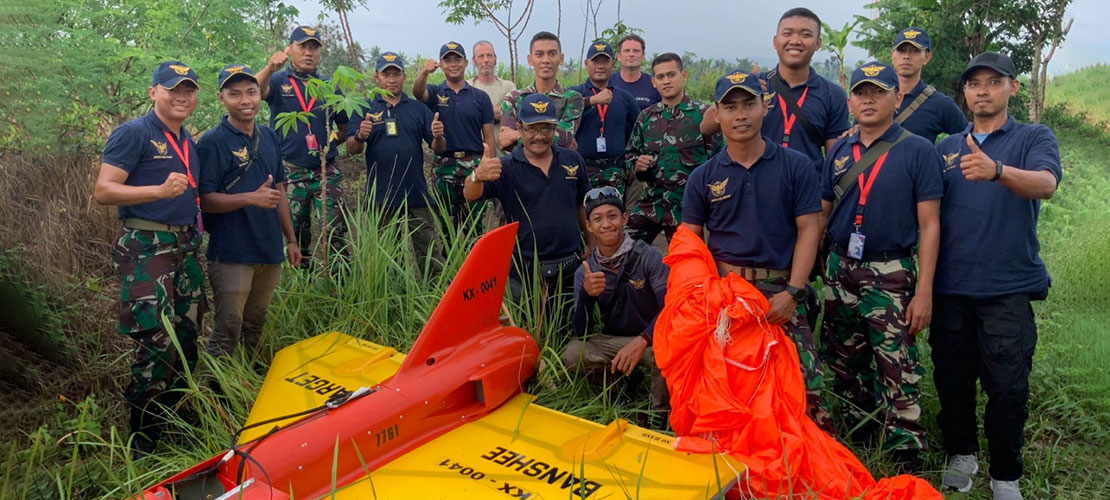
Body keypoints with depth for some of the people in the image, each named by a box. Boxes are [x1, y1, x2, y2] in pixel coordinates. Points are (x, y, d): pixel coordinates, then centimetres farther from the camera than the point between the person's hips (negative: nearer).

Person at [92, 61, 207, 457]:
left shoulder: (189, 142, 17)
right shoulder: (134, 133, -7)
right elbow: (103, 191, -14)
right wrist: (160, 190, -26)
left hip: (186, 247, 8)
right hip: (146, 249, -8)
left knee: (186, 339, 10)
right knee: (157, 343, -10)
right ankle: (143, 444, 4)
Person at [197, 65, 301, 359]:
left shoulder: (270, 137, 9)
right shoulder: (212, 143, -10)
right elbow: (206, 200, -14)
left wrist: (291, 239, 13)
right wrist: (252, 198, -28)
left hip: (270, 249, 6)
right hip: (231, 254, -6)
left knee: (255, 326, 17)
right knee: (228, 330, 0)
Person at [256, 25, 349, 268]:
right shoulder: (278, 82, 3)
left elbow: (344, 127, 17)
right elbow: (256, 91, -21)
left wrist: (330, 143, -1)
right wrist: (270, 69, -40)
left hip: (326, 171, 1)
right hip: (289, 171, 0)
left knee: (335, 231, -9)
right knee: (294, 234, 8)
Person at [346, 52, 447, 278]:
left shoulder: (419, 109, 10)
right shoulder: (365, 109, 7)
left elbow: (438, 149, 6)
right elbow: (351, 149, -1)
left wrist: (438, 137, -17)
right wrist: (360, 136, -23)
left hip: (416, 194, 1)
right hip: (380, 196, 0)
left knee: (430, 254, 1)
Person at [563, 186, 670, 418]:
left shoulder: (649, 257, -13)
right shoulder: (585, 272, -4)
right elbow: (581, 333, -9)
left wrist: (641, 341, -39)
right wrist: (586, 294, -29)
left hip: (650, 338, -3)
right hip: (610, 340, 3)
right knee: (572, 355, -26)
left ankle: (661, 414, -9)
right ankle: (626, 380, 1)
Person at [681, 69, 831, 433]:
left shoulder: (796, 167, 5)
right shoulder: (703, 177, 9)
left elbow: (808, 230, 1)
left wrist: (792, 293, -9)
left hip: (780, 291, -1)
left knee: (807, 381, -12)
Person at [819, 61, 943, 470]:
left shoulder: (918, 152, -5)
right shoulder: (839, 152, 8)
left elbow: (929, 226, -7)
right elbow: (821, 214, 13)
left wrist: (923, 291, -13)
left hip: (891, 276, -5)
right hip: (840, 269, 5)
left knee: (897, 372, -4)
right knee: (844, 362, 14)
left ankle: (906, 459, 8)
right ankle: (859, 433, 33)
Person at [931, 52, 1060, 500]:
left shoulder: (1034, 138, 2)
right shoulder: (947, 148, 12)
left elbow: (1046, 184, -19)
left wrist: (997, 170, -40)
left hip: (1009, 287, -3)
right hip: (950, 286, 3)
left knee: (1008, 386, 0)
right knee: (952, 379, 11)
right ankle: (961, 453, 31)